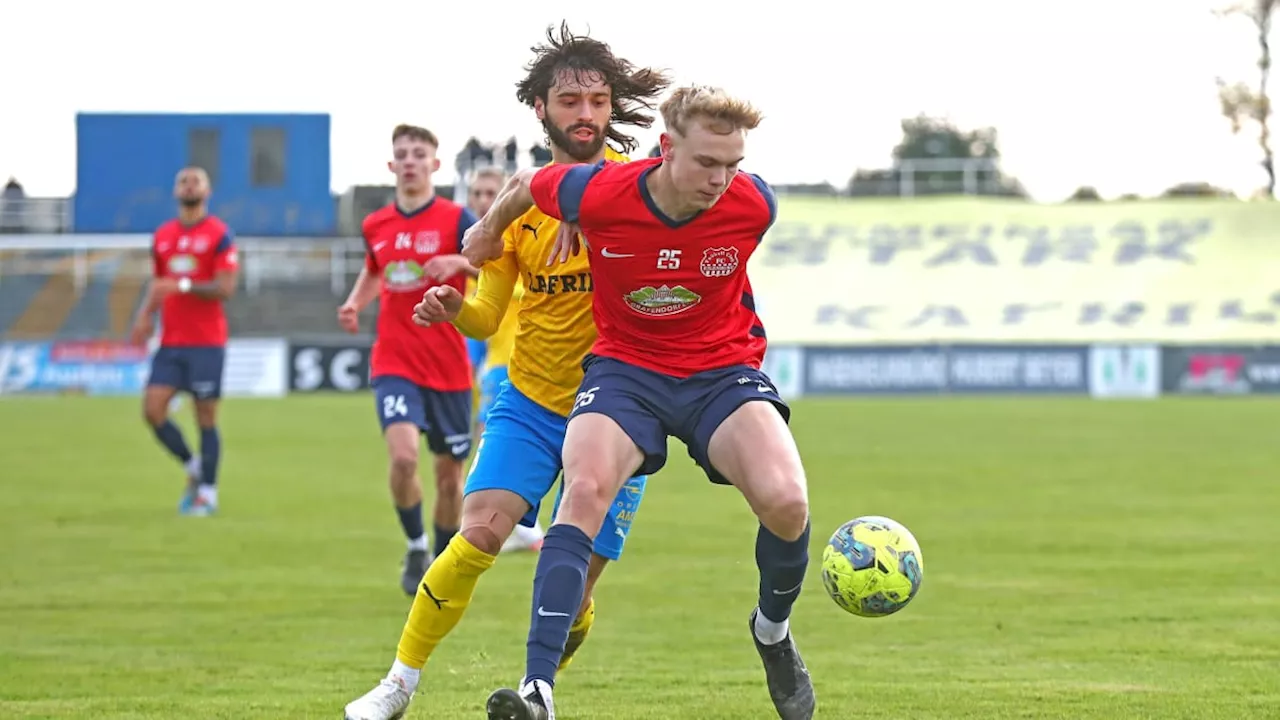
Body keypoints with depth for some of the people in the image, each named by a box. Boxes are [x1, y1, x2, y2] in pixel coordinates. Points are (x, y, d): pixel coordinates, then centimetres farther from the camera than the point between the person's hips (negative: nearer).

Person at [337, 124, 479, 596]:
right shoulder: (375, 226, 7)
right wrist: (354, 303, 8)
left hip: (448, 367, -1)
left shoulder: (455, 219, -4)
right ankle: (415, 548, 0)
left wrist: (461, 262, -28)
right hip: (395, 363, 1)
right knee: (403, 455, -21)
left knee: (449, 473, 7)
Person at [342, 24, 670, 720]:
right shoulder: (521, 201, 2)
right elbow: (487, 315, 7)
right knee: (478, 534, -20)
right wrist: (454, 309, -16)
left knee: (574, 588, -3)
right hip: (529, 401, 1)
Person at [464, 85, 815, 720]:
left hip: (723, 368, 1)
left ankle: (773, 631, 9)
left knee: (785, 500, -24)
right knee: (584, 489, -29)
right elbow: (524, 183, 4)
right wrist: (490, 227, 24)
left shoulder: (754, 205, -16)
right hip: (625, 366, -1)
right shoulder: (595, 194, -20)